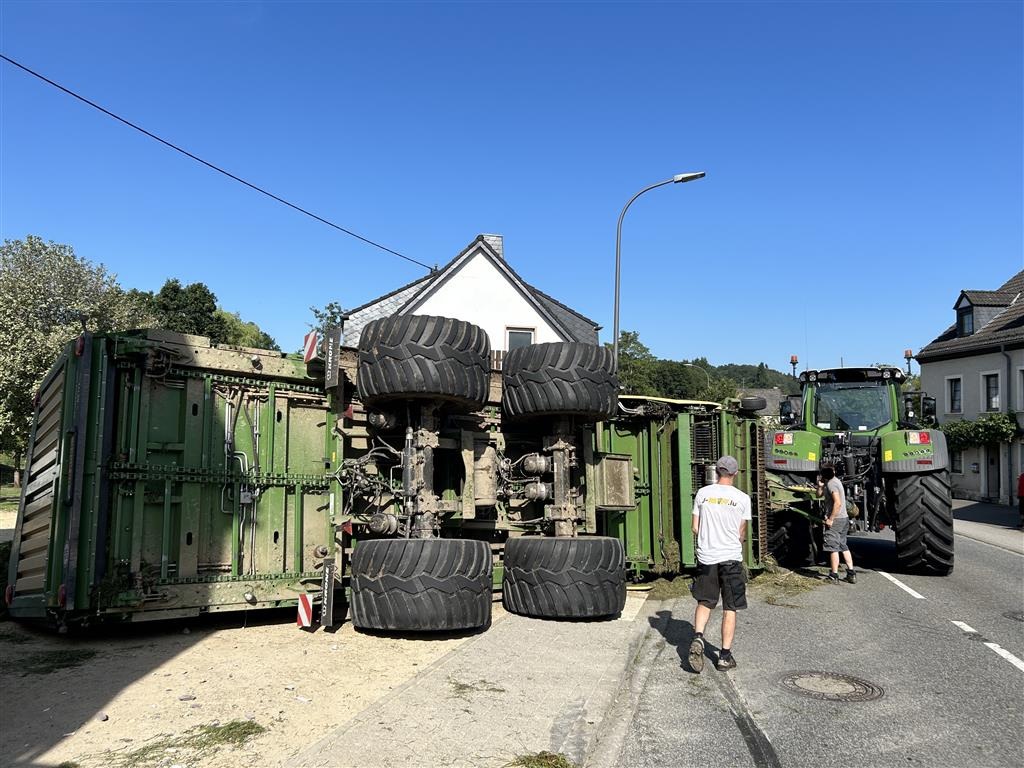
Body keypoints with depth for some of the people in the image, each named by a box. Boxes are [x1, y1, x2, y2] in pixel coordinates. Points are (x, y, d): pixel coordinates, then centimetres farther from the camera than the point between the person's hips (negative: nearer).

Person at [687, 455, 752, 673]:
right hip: (731, 557, -2)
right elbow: (741, 534, 2)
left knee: (704, 601, 16)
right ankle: (725, 655, 9)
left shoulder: (702, 493, 0)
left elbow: (695, 528, 3)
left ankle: (698, 638, -5)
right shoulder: (742, 498, -4)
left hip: (706, 557, 2)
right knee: (730, 608, 8)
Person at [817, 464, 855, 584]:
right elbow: (819, 494, 21)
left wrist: (830, 519, -21)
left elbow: (838, 503, -25)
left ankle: (834, 576, 2)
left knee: (833, 548, -2)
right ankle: (851, 574, 19)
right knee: (844, 546, 17)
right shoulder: (835, 481, 14)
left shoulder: (831, 484, -16)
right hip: (844, 518, 10)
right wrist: (820, 486, 1)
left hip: (836, 520, -10)